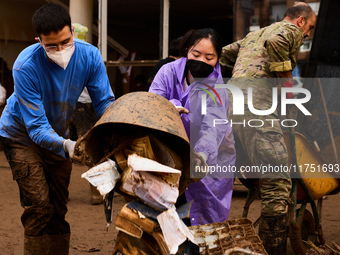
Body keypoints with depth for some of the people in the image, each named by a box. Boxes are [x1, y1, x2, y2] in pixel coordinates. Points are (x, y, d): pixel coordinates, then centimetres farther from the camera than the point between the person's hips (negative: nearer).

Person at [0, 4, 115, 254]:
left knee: (58, 209, 6)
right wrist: (65, 146, -51)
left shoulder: (89, 56, -21)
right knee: (39, 207, -15)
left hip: (58, 135, 4)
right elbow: (36, 126, -32)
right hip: (21, 134, -4)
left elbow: (105, 102, -15)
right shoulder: (26, 66, -33)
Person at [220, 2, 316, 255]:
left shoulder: (255, 34, 33)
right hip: (257, 106, -9)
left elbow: (226, 53, 33)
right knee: (278, 184, -11)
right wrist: (287, 79, -6)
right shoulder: (291, 30, 7)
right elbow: (275, 42, -15)